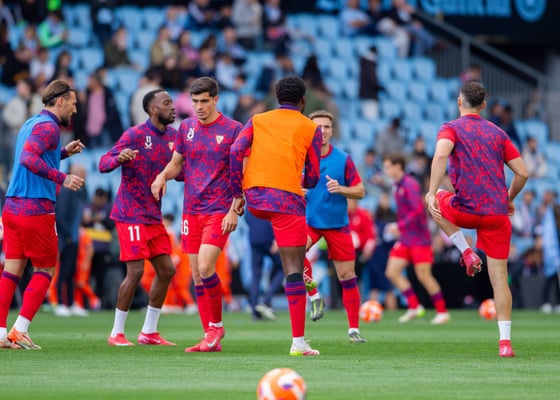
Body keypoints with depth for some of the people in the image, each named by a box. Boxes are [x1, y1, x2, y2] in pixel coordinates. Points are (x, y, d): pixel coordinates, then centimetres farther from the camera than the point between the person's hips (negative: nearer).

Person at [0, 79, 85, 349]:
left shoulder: (31, 123, 19)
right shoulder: (48, 126, -10)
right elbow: (28, 158, -25)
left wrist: (64, 152, 25)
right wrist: (62, 178, -28)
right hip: (36, 209, -8)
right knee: (44, 270, 3)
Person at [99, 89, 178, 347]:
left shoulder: (172, 136, 9)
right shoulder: (135, 134, -12)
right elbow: (104, 164, -16)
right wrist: (119, 158, -38)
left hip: (153, 216, 8)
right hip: (131, 214, -8)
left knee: (166, 270, 6)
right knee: (136, 271, -12)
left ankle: (149, 332, 16)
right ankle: (116, 333, -1)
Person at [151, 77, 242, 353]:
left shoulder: (232, 129, -5)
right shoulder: (186, 127, 9)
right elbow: (176, 163, 20)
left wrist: (234, 209, -12)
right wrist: (163, 175, -3)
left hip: (219, 211, -5)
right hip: (191, 210, 5)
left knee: (205, 267, -20)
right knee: (196, 276, 3)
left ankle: (216, 325, 2)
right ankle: (210, 339, 10)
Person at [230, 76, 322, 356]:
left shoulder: (257, 120, 15)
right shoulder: (311, 128, 9)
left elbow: (236, 151, 0)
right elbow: (312, 178, 8)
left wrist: (237, 194, 4)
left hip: (254, 199, 4)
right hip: (286, 197, -4)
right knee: (293, 270, -4)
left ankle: (299, 277, 31)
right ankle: (298, 341, -9)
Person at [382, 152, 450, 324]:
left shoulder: (410, 184, -15)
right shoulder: (396, 186, 13)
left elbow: (418, 210, -23)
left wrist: (400, 227, -22)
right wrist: (399, 228, 15)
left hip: (419, 238, -9)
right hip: (405, 239, 9)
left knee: (423, 276, -6)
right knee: (392, 272, 0)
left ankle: (442, 312, 6)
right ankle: (414, 307, 7)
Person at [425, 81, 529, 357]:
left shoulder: (452, 129, 2)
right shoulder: (498, 133, 13)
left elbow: (441, 155, -21)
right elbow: (522, 173, 8)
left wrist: (433, 193, -21)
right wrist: (509, 200, 24)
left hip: (466, 210, -3)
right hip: (497, 213, 3)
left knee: (435, 201, 32)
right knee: (499, 278, 5)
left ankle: (466, 252, 17)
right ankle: (505, 341, -4)